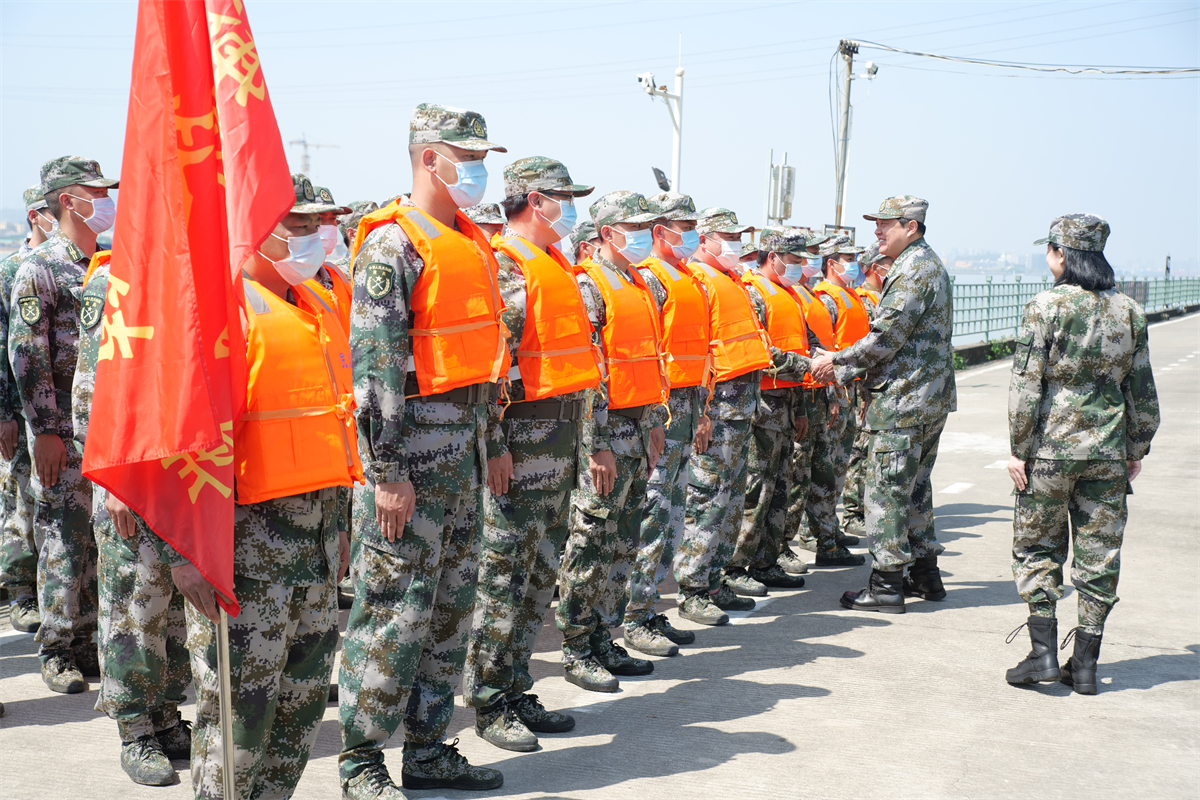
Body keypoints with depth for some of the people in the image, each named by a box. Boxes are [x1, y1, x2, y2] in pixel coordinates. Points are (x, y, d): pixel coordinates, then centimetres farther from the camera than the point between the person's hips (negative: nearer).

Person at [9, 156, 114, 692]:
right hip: (64, 427, -6)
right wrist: (45, 431, -15)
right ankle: (57, 651, 8)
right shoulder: (39, 269, -6)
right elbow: (26, 356, -11)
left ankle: (88, 643, 18)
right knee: (64, 539, -2)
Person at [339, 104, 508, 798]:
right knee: (395, 609, -3)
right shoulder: (394, 244, -12)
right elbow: (374, 362, -18)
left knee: (452, 604, 13)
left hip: (466, 439, 9)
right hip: (414, 441, -9)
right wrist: (387, 472, -21)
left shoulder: (474, 244, 15)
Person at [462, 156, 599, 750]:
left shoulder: (556, 266, 18)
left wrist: (579, 433, 21)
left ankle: (515, 688, 22)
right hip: (522, 436, -9)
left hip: (560, 435, 9)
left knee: (542, 569, 13)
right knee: (504, 571, -3)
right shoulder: (500, 264, -11)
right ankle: (487, 703, 6)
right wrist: (494, 445, -22)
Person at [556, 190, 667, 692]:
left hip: (639, 429, 9)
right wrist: (598, 446, -20)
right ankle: (576, 651, 6)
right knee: (590, 544, -2)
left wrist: (655, 422, 18)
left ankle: (603, 640, 21)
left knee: (623, 543, 12)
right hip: (608, 429, -9)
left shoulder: (639, 284, 17)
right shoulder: (589, 285, -11)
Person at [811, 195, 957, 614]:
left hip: (904, 400, -11)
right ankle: (925, 574, 25)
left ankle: (886, 585, 1)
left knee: (886, 489, -4)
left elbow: (885, 338, -21)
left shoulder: (914, 271, -16)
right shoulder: (929, 265, 17)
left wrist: (838, 362, -8)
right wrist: (844, 367, 11)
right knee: (914, 486, 17)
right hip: (929, 398, 11)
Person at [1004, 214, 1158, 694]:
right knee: (1099, 553, 9)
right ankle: (1085, 663, 13)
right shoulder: (1129, 311, 4)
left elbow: (1026, 384, -11)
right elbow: (1142, 390, 8)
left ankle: (1043, 652, 4)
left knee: (1037, 547, 10)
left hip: (1050, 445, -3)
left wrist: (1018, 449, -5)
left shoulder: (1046, 307, -9)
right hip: (1108, 450, 4)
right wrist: (1137, 450, 17)